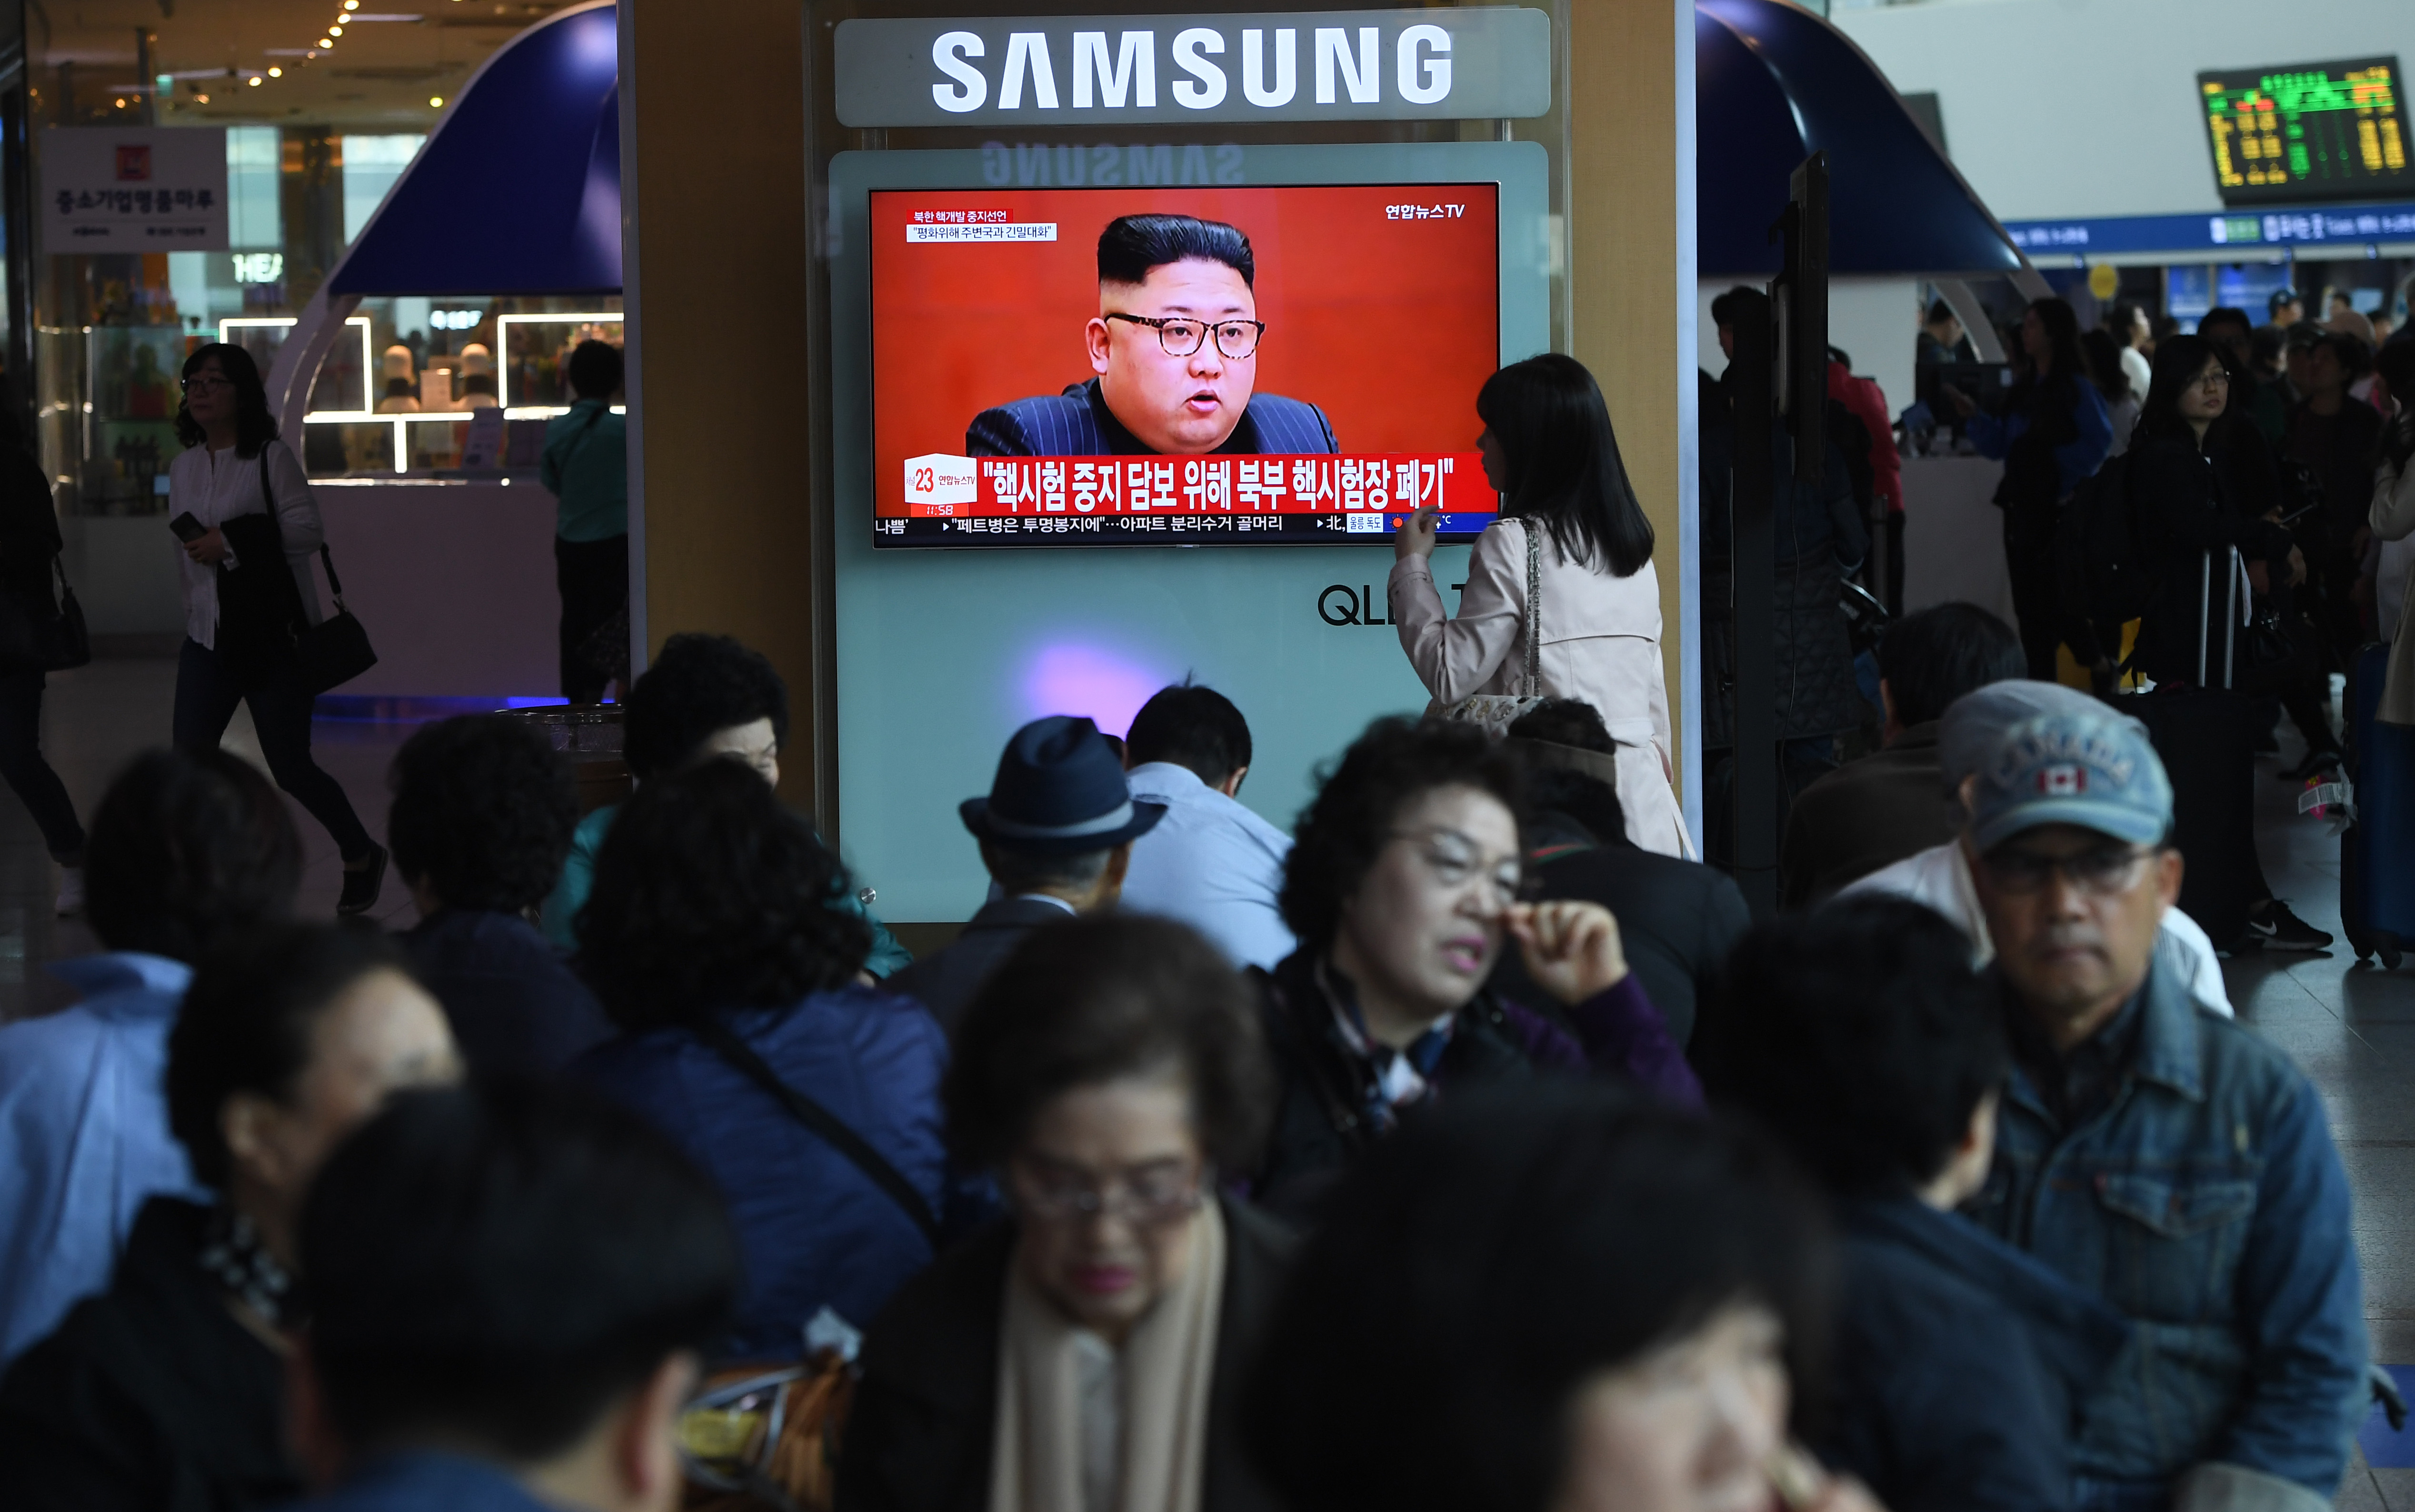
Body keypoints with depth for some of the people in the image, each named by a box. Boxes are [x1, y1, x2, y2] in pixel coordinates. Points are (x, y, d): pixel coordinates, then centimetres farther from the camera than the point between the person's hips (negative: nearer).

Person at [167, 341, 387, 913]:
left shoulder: (271, 458, -9)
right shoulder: (184, 467, 10)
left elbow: (310, 529, -17)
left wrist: (232, 541, -21)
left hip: (274, 635, -6)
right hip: (207, 637, 6)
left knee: (291, 768, 1)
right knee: (189, 759, -7)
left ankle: (361, 856, 25)